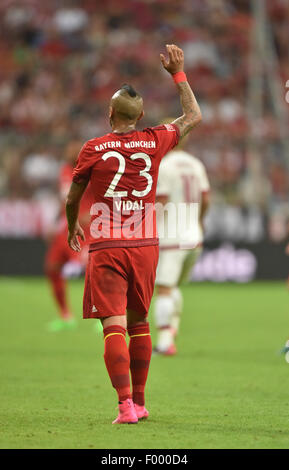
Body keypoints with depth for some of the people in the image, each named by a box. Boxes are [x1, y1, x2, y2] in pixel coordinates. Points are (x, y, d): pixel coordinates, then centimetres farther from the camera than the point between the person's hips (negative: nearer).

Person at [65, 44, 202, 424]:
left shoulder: (93, 149, -3)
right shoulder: (154, 142, 2)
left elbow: (72, 198, 8)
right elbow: (194, 116, 19)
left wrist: (72, 227, 29)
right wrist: (177, 72, 26)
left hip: (106, 249, -3)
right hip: (145, 246, 3)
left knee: (114, 326, -9)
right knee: (139, 322, 17)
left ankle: (126, 405, -22)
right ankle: (139, 401, 24)